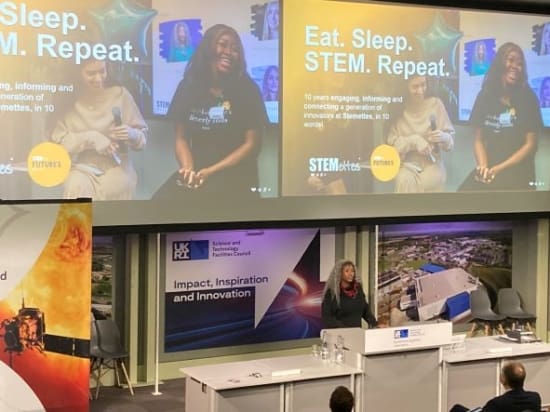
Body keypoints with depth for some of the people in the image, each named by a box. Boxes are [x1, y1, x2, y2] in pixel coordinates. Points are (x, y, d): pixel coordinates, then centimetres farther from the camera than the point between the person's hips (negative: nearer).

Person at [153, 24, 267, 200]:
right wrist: (189, 169, -10)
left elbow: (251, 144, -4)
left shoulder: (247, 89, -2)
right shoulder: (188, 87, 7)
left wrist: (211, 172, -13)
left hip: (234, 175, -3)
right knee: (162, 198, -23)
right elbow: (182, 138, 11)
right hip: (197, 171, 3)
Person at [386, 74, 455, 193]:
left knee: (429, 181, -29)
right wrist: (414, 140, -17)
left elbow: (450, 141, -1)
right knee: (405, 181, -29)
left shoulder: (435, 103, -5)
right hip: (407, 164, 0)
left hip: (432, 163, 0)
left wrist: (443, 138, -23)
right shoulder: (398, 108, -3)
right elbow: (391, 143, -4)